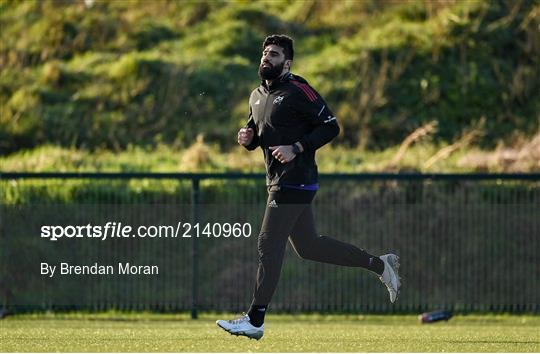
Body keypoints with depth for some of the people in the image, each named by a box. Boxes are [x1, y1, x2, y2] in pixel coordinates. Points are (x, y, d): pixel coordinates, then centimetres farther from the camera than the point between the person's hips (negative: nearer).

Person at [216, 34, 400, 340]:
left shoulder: (298, 91, -12)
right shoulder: (258, 96, 15)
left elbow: (331, 126, -14)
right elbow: (258, 133, 26)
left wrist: (296, 148, -21)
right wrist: (248, 137, 2)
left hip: (295, 181, -10)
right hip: (279, 182, 10)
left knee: (269, 246, -9)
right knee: (308, 246, 14)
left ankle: (255, 321, -6)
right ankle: (379, 264, 26)